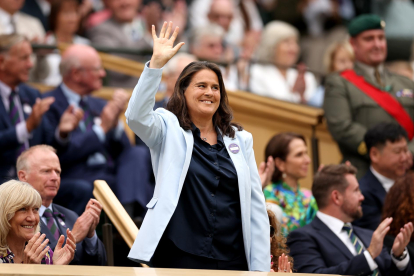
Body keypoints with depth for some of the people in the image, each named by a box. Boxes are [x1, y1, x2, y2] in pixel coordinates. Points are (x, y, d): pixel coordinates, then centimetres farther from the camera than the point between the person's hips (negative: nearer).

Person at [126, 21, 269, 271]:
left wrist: (260, 269, 4)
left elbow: (256, 205, 12)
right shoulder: (169, 130, 6)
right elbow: (136, 116, -16)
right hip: (179, 259, -3)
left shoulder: (240, 140, 14)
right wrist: (156, 64, -24)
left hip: (233, 260, 3)